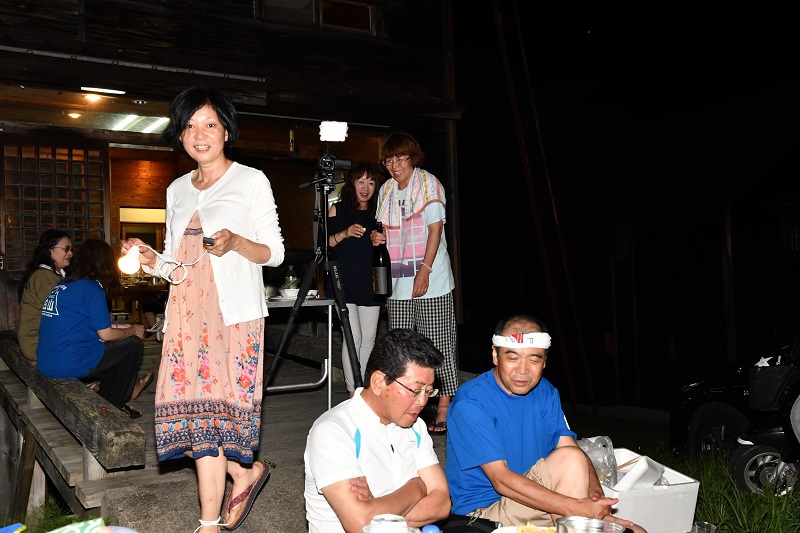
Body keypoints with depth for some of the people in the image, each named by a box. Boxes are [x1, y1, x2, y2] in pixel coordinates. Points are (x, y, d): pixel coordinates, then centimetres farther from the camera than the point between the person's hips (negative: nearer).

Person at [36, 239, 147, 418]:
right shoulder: (92, 289, -12)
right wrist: (133, 331, 10)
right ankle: (116, 404, 13)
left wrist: (128, 329, 25)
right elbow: (106, 335, -9)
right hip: (68, 365, -9)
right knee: (134, 344, 2)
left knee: (116, 349, 23)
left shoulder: (62, 284, 14)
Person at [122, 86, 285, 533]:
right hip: (187, 311, 5)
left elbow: (275, 253, -1)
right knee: (196, 408, -1)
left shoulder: (252, 181, 2)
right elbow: (176, 262, 19)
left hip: (234, 311, -5)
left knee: (209, 407, -6)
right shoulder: (178, 190, 17)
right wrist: (149, 259, -2)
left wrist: (235, 242, -19)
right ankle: (246, 471, 23)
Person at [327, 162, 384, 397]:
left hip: (370, 282, 4)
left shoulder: (378, 212, 12)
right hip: (345, 282, -4)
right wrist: (345, 233, -16)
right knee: (353, 338, -9)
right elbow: (325, 243, -1)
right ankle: (352, 391, -2)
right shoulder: (338, 209, 3)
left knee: (369, 338, 5)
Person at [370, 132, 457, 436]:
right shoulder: (386, 190, 15)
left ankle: (445, 410, 2)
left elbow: (435, 229, -8)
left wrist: (425, 270, -16)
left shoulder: (428, 184, -2)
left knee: (437, 343, -4)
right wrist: (379, 237, 0)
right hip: (398, 283, 6)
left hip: (429, 279, -5)